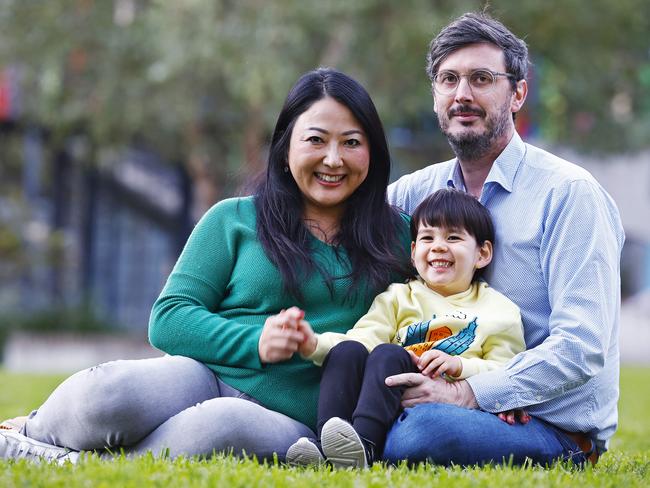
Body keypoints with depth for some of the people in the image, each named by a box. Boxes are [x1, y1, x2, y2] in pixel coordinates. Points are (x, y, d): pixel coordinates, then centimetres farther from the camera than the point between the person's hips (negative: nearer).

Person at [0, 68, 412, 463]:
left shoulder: (397, 237, 16)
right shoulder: (234, 220, 13)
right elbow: (169, 319, 4)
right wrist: (255, 343, -12)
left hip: (295, 419, 0)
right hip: (210, 378, 0)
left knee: (226, 426, -40)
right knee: (108, 392, -36)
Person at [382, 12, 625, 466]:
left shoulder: (569, 193, -7)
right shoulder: (420, 190, 10)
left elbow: (582, 348, -15)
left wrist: (466, 393, -24)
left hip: (555, 428, -5)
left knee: (429, 426, -35)